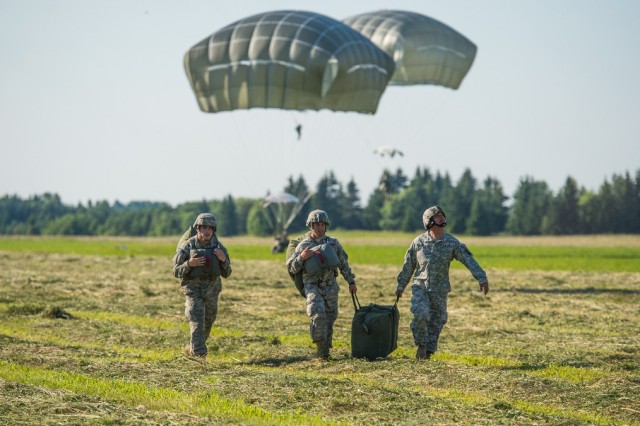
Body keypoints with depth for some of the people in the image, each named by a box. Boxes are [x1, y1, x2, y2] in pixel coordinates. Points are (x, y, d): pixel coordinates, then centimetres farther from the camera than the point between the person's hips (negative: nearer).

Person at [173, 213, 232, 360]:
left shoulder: (219, 247, -6)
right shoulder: (187, 247, -13)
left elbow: (226, 273, -1)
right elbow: (176, 272, -9)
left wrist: (223, 259, -21)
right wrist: (189, 264, -28)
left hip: (211, 291, 4)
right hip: (193, 290, -4)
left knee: (207, 325, 14)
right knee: (197, 322, -18)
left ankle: (192, 349, 36)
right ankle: (200, 354, -20)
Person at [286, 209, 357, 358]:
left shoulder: (333, 243, 7)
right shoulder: (303, 245, 1)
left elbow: (344, 264, 15)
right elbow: (291, 268, 1)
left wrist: (351, 282, 12)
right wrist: (301, 258, -16)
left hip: (330, 287, 3)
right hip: (312, 286, -3)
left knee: (329, 319, 6)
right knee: (318, 316, -22)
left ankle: (325, 350, 18)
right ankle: (320, 344, -8)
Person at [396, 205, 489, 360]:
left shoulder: (452, 243, -3)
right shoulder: (419, 241, -1)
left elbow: (469, 260, -10)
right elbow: (408, 265, 9)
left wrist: (482, 278, -21)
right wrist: (401, 285, 14)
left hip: (440, 290, 1)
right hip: (420, 287, -1)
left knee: (436, 321, 5)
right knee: (420, 314, -21)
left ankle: (428, 351, 22)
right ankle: (421, 345, 1)